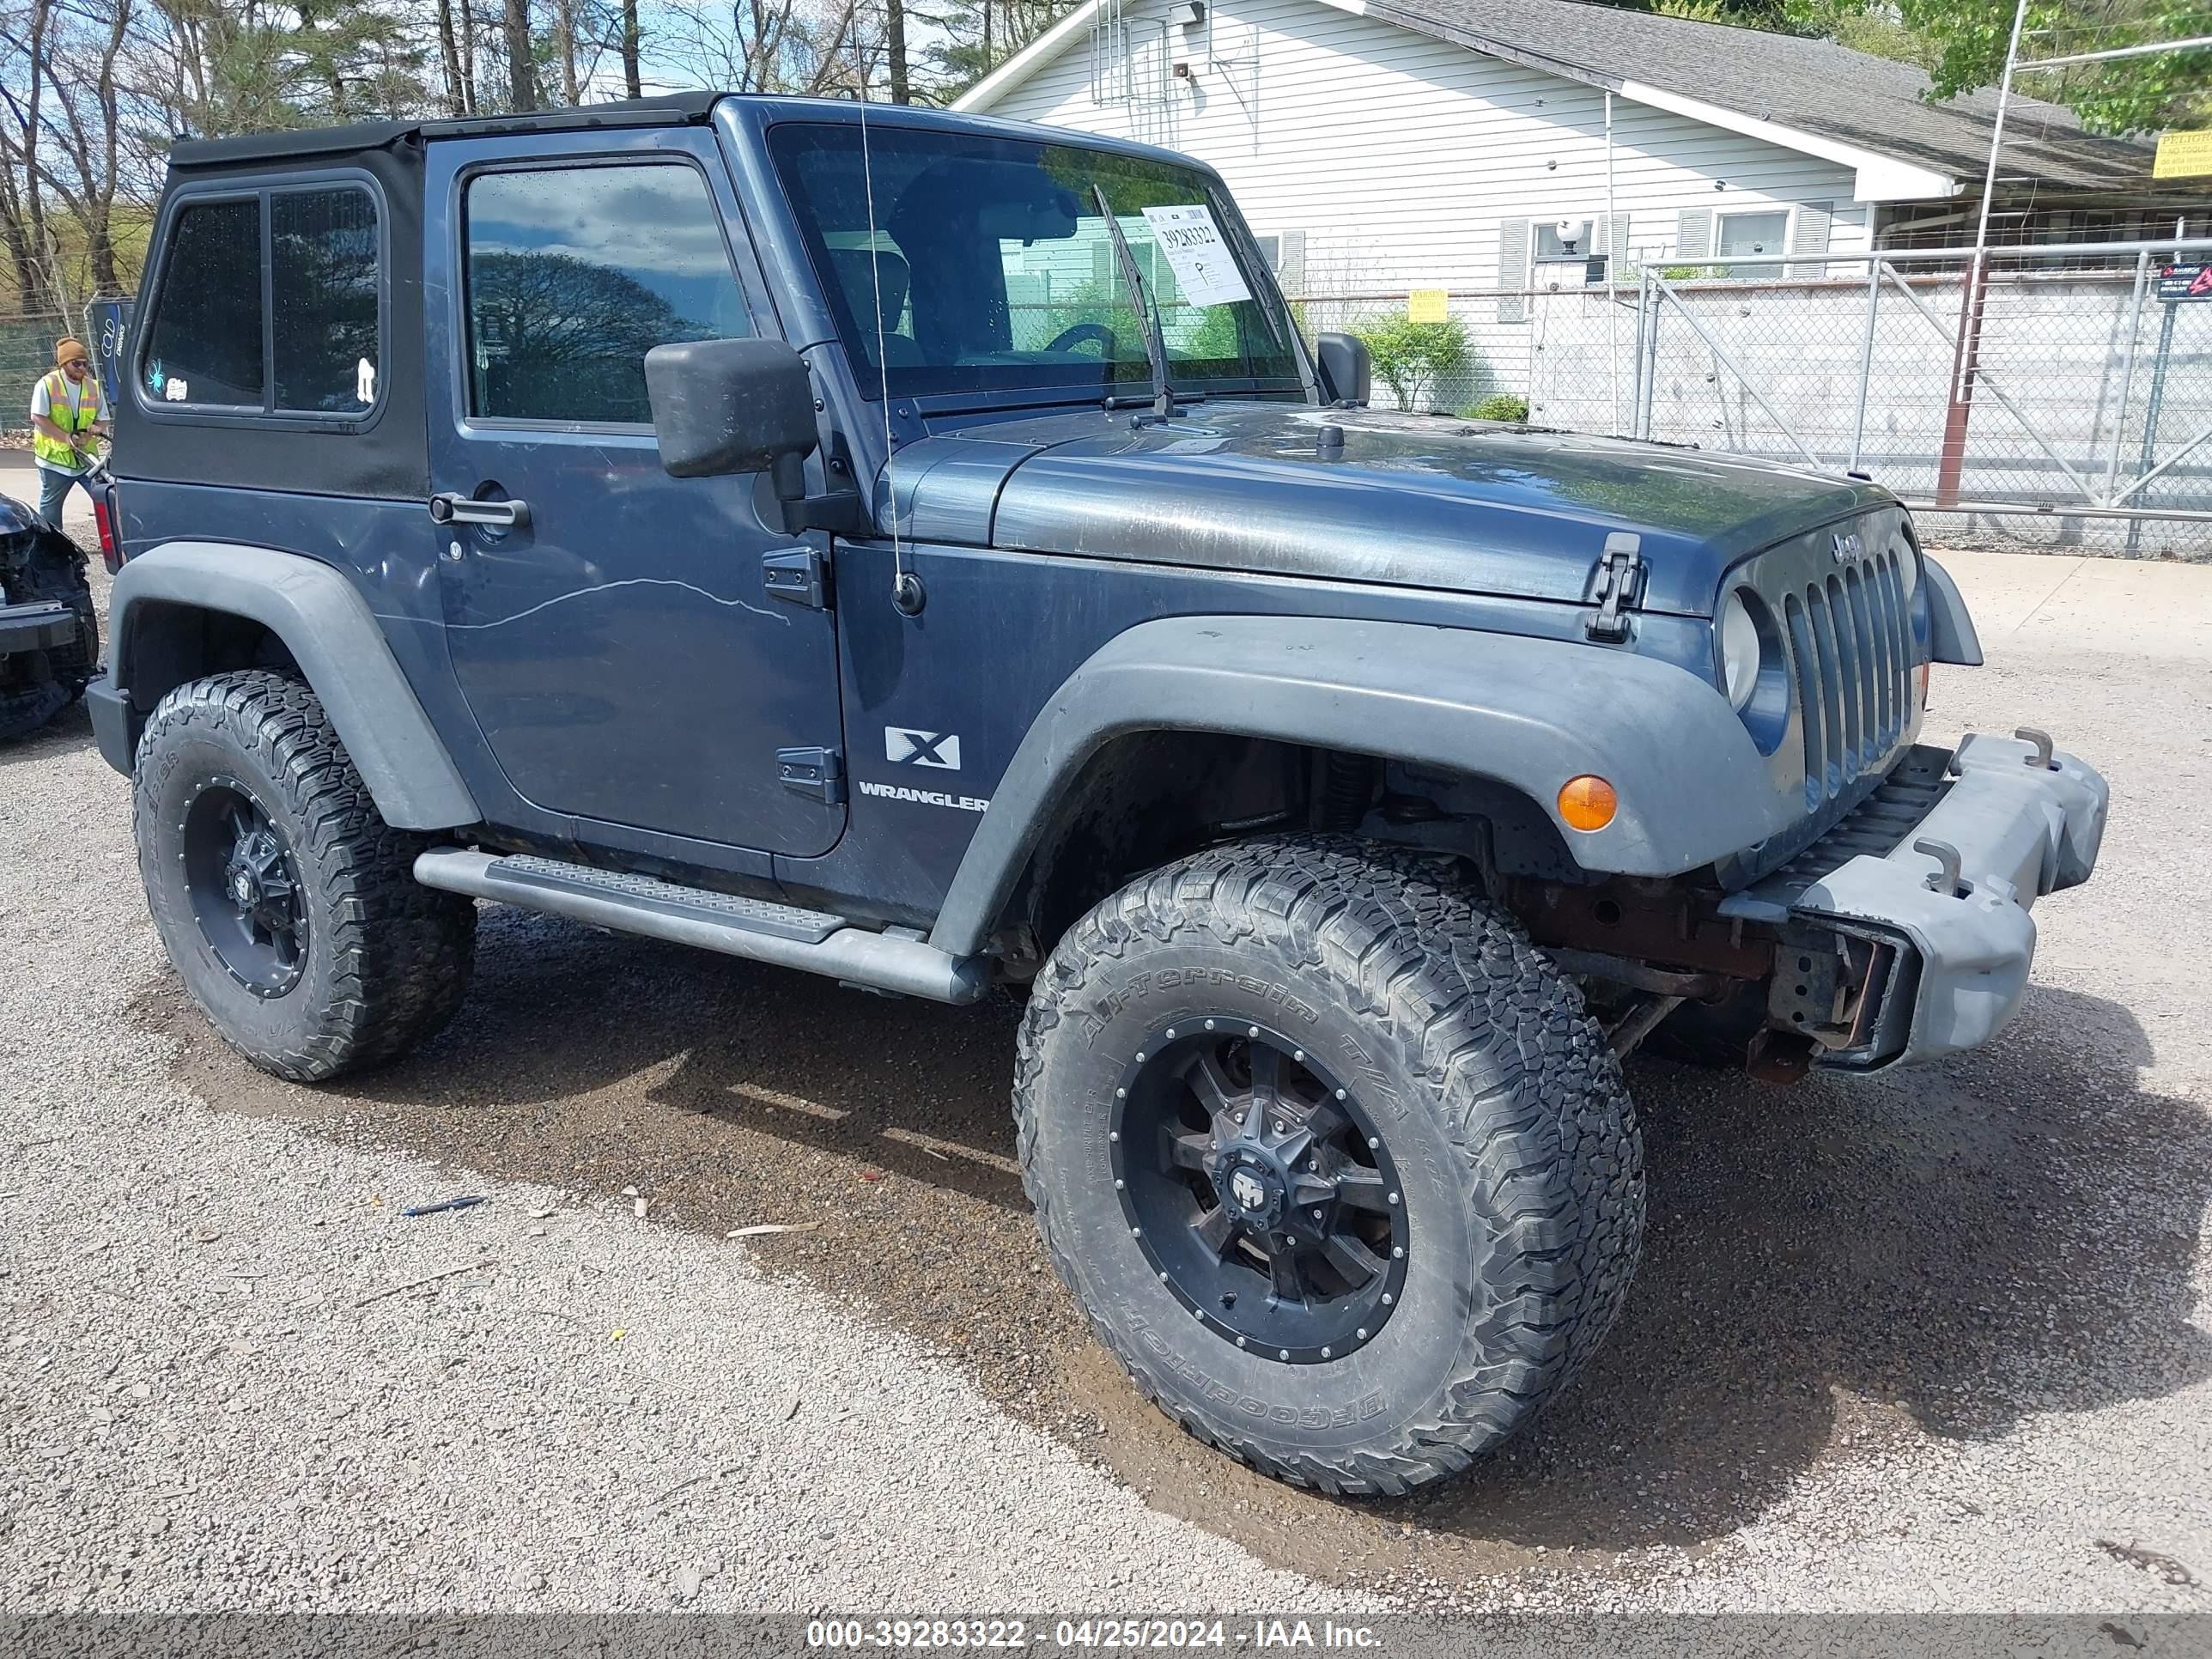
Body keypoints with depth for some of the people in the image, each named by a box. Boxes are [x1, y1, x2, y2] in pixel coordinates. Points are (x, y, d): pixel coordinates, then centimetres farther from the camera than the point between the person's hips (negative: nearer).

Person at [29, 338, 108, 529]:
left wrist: (97, 428, -14)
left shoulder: (93, 386, 4)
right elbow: (38, 418, -13)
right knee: (50, 507, 8)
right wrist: (67, 437, -21)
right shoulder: (47, 384, -8)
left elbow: (103, 419, 10)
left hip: (86, 458, 3)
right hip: (55, 458, -3)